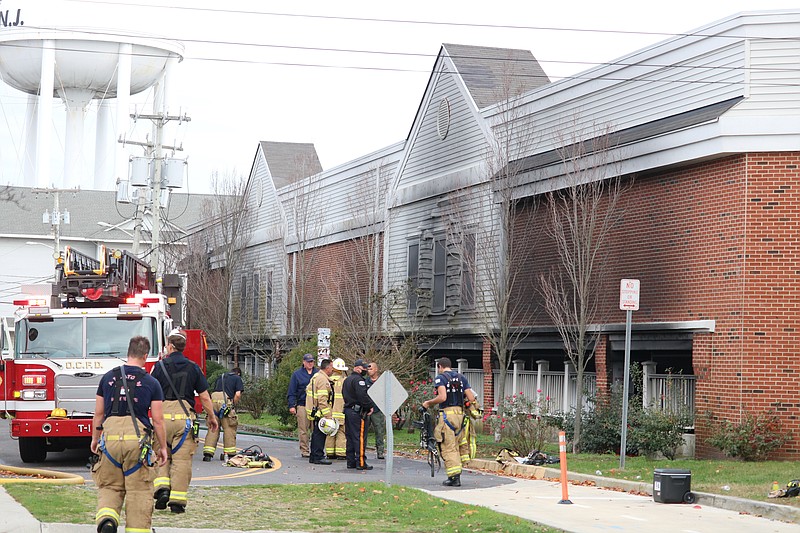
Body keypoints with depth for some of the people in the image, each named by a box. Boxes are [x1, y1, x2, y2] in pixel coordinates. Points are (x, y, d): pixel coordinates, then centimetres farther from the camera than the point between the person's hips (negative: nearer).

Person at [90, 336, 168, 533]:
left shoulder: (108, 377, 9)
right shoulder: (151, 383, 2)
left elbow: (98, 413, 13)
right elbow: (158, 420, 2)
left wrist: (95, 439, 26)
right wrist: (162, 447, 12)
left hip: (110, 435, 2)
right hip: (137, 437, -2)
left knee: (109, 486, 11)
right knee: (139, 490, 6)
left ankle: (106, 517, -14)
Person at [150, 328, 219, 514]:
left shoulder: (160, 366, 1)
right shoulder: (193, 368, 6)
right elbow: (204, 396, 7)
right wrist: (211, 417, 19)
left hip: (163, 415, 0)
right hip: (184, 416, 0)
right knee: (182, 458, 1)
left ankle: (162, 486, -5)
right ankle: (177, 500, 0)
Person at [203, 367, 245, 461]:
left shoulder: (220, 377, 30)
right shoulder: (238, 379, 14)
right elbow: (238, 394, 1)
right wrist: (233, 405, 12)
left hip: (213, 399, 5)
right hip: (226, 400, -5)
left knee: (213, 428, 6)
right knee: (229, 428, 4)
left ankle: (208, 453, -1)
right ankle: (230, 453, 7)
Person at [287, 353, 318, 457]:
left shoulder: (318, 373, 12)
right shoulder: (297, 374, 6)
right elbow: (291, 392, 5)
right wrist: (291, 405, -3)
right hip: (302, 405, -2)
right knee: (303, 429, -2)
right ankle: (304, 450, 3)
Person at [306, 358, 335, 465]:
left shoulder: (316, 377, 16)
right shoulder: (323, 380, -17)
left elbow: (308, 389, 24)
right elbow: (322, 399, -22)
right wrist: (328, 415, -22)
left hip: (314, 411, 10)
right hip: (320, 412, -10)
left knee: (316, 434, 15)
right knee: (320, 435, -7)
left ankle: (313, 456, 21)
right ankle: (318, 457, -6)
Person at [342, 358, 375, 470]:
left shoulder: (347, 380, 18)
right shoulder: (358, 380, -14)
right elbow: (363, 396, -23)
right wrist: (370, 406, -11)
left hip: (348, 410, 10)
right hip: (358, 412, -10)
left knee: (350, 437, 12)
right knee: (360, 437, -7)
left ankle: (350, 461, 15)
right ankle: (361, 462, -8)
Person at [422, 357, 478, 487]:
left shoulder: (440, 378, -3)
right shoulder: (461, 378, 14)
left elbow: (442, 397, -18)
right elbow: (471, 398, 6)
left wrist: (428, 403, -4)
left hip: (447, 414, -6)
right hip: (460, 414, 6)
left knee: (449, 448, -2)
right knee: (456, 445, 16)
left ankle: (454, 477, -5)